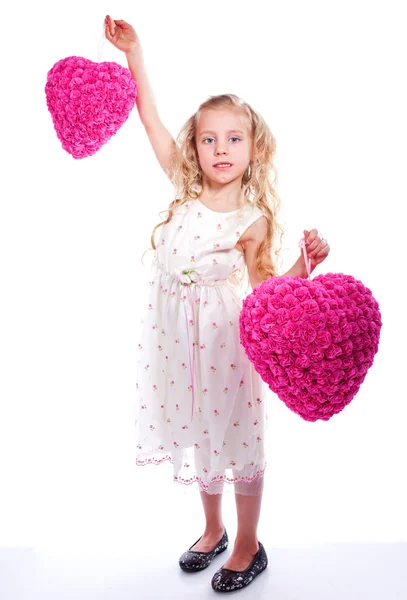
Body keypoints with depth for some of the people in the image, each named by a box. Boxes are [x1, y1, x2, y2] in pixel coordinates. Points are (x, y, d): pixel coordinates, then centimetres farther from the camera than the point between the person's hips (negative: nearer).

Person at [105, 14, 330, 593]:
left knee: (237, 439, 9)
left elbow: (265, 287, -5)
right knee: (198, 431, 19)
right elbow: (151, 118, 1)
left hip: (224, 338, -4)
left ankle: (248, 547, 30)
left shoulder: (254, 219, -11)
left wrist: (307, 261, -20)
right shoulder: (187, 188, -2)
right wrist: (134, 52, 1)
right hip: (177, 333, 4)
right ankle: (214, 531, 41)